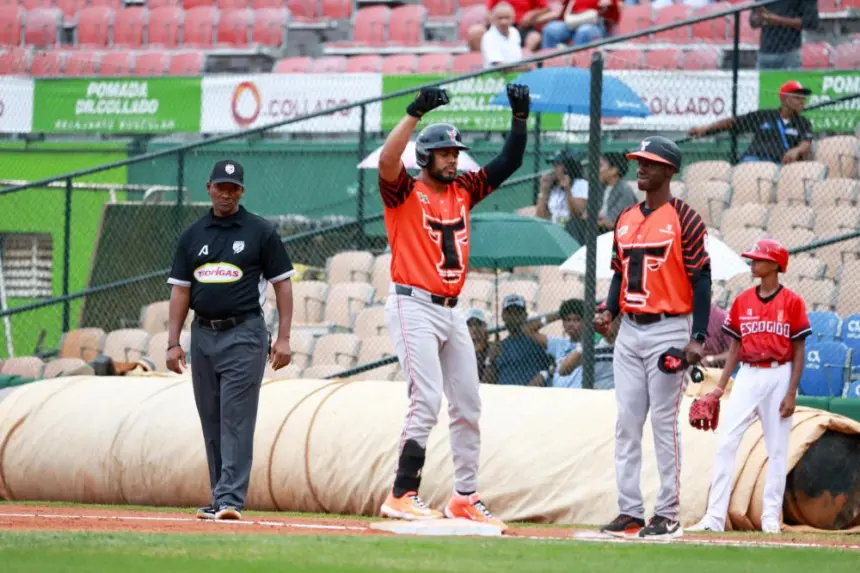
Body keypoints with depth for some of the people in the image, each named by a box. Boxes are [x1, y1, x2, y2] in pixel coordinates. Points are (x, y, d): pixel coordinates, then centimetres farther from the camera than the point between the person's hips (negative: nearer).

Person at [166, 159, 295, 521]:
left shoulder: (261, 232, 1)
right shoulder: (193, 235, 12)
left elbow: (282, 284, 1)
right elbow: (180, 289, 12)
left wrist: (284, 338, -7)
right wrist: (173, 342, 4)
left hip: (244, 333, -5)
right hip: (203, 334, 5)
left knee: (236, 420, -12)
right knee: (211, 422, 8)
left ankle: (231, 500, -17)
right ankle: (220, 499, 15)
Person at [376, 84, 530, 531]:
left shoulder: (462, 191, 13)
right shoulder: (404, 192, -6)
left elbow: (508, 163, 13)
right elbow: (387, 161, -26)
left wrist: (520, 119, 0)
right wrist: (416, 112, -31)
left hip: (452, 310, 8)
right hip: (413, 306, -8)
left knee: (467, 405, 9)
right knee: (427, 400, -17)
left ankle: (465, 498, 17)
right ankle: (402, 497, -15)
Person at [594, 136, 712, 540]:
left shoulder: (685, 219, -7)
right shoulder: (625, 220, 13)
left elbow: (701, 279, -9)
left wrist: (698, 338, -16)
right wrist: (609, 313, 1)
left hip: (668, 331, -7)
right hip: (629, 332, 7)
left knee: (664, 423, -6)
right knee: (626, 424, 4)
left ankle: (668, 516, -2)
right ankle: (629, 511, 7)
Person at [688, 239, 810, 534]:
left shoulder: (792, 302, -3)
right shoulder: (742, 301, 8)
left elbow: (799, 351, -3)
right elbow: (736, 346, 12)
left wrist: (791, 393, -9)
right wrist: (721, 386, 5)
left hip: (779, 377, -3)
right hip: (748, 377, 3)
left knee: (777, 449, 2)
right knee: (726, 444, -6)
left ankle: (771, 518, 9)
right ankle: (714, 517, -8)